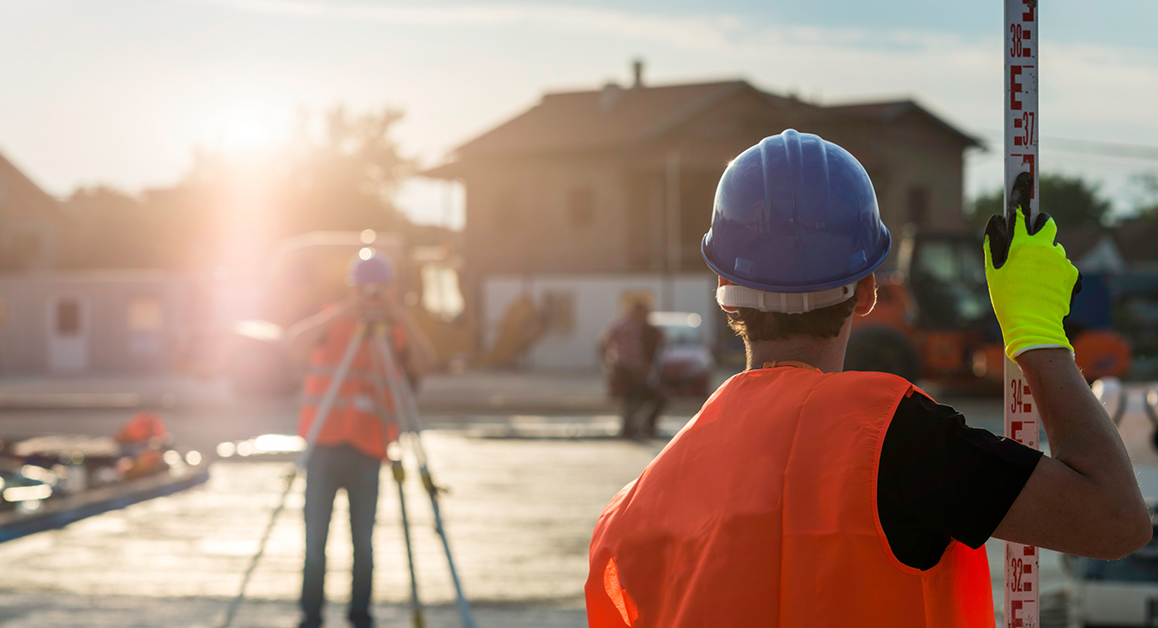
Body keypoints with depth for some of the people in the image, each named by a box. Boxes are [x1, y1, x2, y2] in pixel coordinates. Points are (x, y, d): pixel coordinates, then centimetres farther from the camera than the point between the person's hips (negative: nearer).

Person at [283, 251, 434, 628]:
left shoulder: (396, 332, 9)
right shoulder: (332, 323, 8)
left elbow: (420, 365, -11)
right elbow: (294, 344, -11)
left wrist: (399, 317, -23)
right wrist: (341, 314, -23)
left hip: (367, 448, 0)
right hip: (324, 444, 0)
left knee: (363, 541, -2)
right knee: (315, 538, -1)